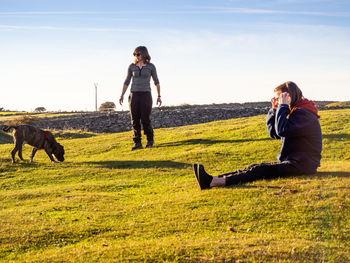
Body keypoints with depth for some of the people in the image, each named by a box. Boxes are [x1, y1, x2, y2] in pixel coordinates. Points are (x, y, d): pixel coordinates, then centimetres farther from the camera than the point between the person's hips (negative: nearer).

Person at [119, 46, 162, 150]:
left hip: (146, 95, -2)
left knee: (145, 119, -8)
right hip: (134, 95, 2)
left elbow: (156, 82, 7)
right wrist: (122, 95, 0)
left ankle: (150, 140, 13)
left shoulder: (151, 66, 1)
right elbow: (127, 82, 8)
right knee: (135, 120, -4)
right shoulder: (132, 66, 6)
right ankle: (137, 143, 1)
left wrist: (159, 96, 3)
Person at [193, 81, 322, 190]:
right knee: (253, 168, -5)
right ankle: (213, 180, -17)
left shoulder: (303, 113, -12)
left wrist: (283, 106, -15)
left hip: (301, 166, -10)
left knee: (260, 170, -23)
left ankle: (217, 181, -37)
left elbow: (282, 130, -25)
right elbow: (274, 133, 20)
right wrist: (275, 109, 9)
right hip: (292, 163, 10)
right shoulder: (294, 112, 20)